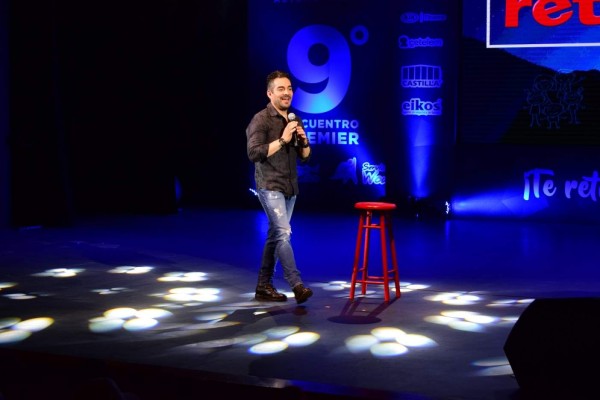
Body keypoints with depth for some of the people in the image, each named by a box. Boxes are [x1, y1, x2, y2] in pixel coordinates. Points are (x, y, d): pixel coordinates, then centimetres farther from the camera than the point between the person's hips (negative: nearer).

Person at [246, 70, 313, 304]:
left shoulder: (295, 120, 13)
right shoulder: (261, 119, -9)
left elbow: (305, 158, 15)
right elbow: (253, 153, -19)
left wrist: (304, 141, -5)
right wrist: (282, 140, -20)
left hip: (290, 187, 7)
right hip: (270, 186, -7)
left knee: (275, 236, 9)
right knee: (283, 233, -16)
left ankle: (263, 287, 16)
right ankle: (297, 285, -17)